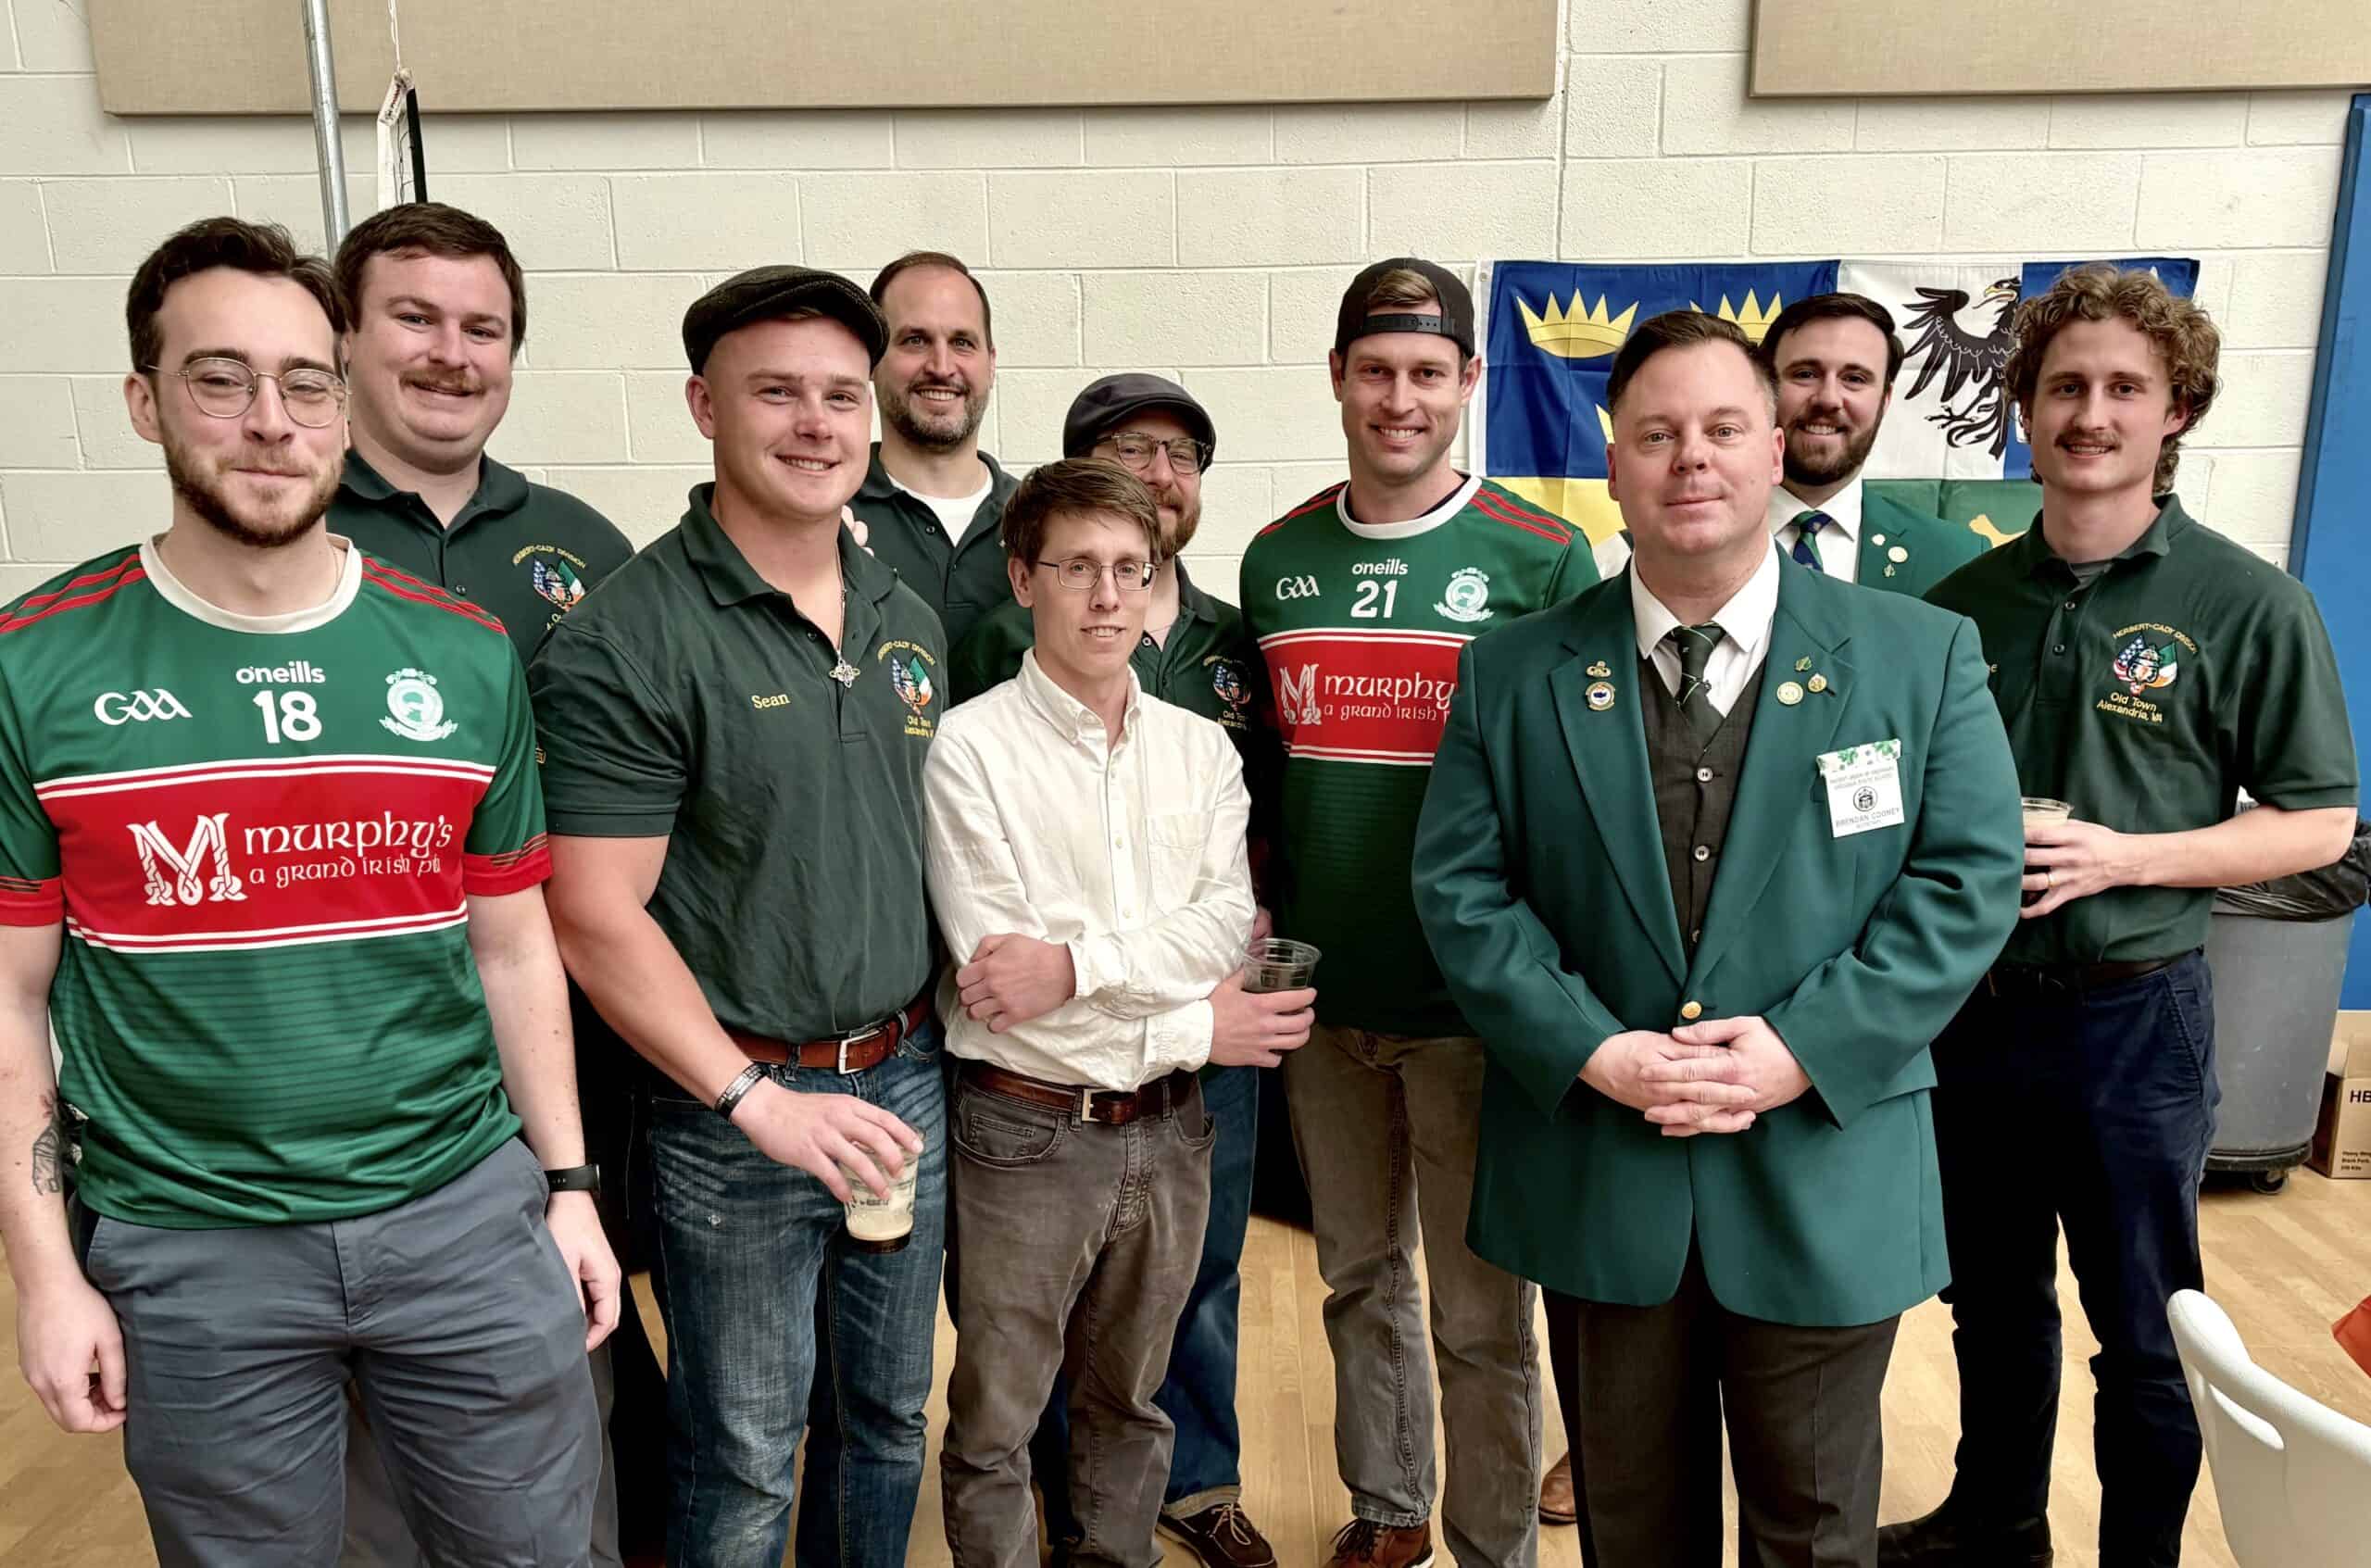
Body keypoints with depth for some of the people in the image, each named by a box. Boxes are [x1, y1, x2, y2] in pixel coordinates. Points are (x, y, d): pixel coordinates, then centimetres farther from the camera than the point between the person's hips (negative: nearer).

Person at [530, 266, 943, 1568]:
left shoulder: (908, 622, 6)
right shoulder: (626, 639, -15)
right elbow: (595, 915, -17)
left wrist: (930, 1036, 7)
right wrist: (760, 1100, -19)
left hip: (906, 1079, 6)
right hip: (734, 1105, -6)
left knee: (887, 1416, 21)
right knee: (742, 1461, 12)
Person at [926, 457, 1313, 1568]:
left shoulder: (1200, 747, 4)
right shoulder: (970, 748, -10)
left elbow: (1227, 923, -7)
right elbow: (992, 969, -16)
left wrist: (1077, 961, -22)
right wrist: (1196, 1029, -13)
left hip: (1167, 1127, 4)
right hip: (1027, 1130, -4)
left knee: (1132, 1402, 22)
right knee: (995, 1426, 11)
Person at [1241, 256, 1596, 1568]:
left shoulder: (1542, 560, -5)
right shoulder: (1276, 560, 6)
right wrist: (1259, 925, 6)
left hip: (1474, 999, -4)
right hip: (1321, 993, 4)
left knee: (1480, 1310, 8)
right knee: (1359, 1276, 19)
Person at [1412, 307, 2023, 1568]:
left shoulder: (1923, 656, -1)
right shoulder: (1513, 675, -1)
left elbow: (1968, 880, -6)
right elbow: (1460, 887, -4)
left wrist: (1805, 1049, -16)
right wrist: (1592, 1052, -16)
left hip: (1823, 1175, 0)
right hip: (1593, 1171, 1)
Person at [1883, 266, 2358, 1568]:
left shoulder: (2249, 607, -8)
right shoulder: (1965, 601, 3)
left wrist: (2124, 856, -19)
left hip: (2129, 1011, -4)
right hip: (1967, 1004, 4)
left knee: (2144, 1332, 12)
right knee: (1992, 1301, 20)